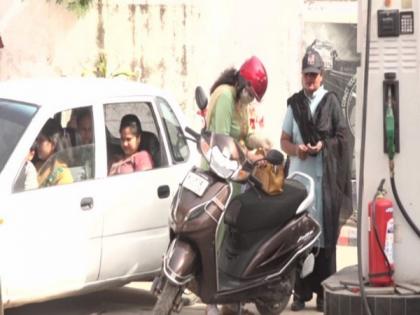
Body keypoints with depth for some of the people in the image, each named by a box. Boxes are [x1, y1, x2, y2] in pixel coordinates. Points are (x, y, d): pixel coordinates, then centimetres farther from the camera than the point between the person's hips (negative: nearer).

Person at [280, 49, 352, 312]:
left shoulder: (331, 101, 5)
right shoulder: (294, 103, 14)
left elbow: (342, 137, 3)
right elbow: (284, 140, 15)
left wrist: (324, 145, -13)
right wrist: (296, 148, -5)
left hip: (324, 176, -3)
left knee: (325, 233, -3)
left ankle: (324, 293, 2)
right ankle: (300, 292, 6)